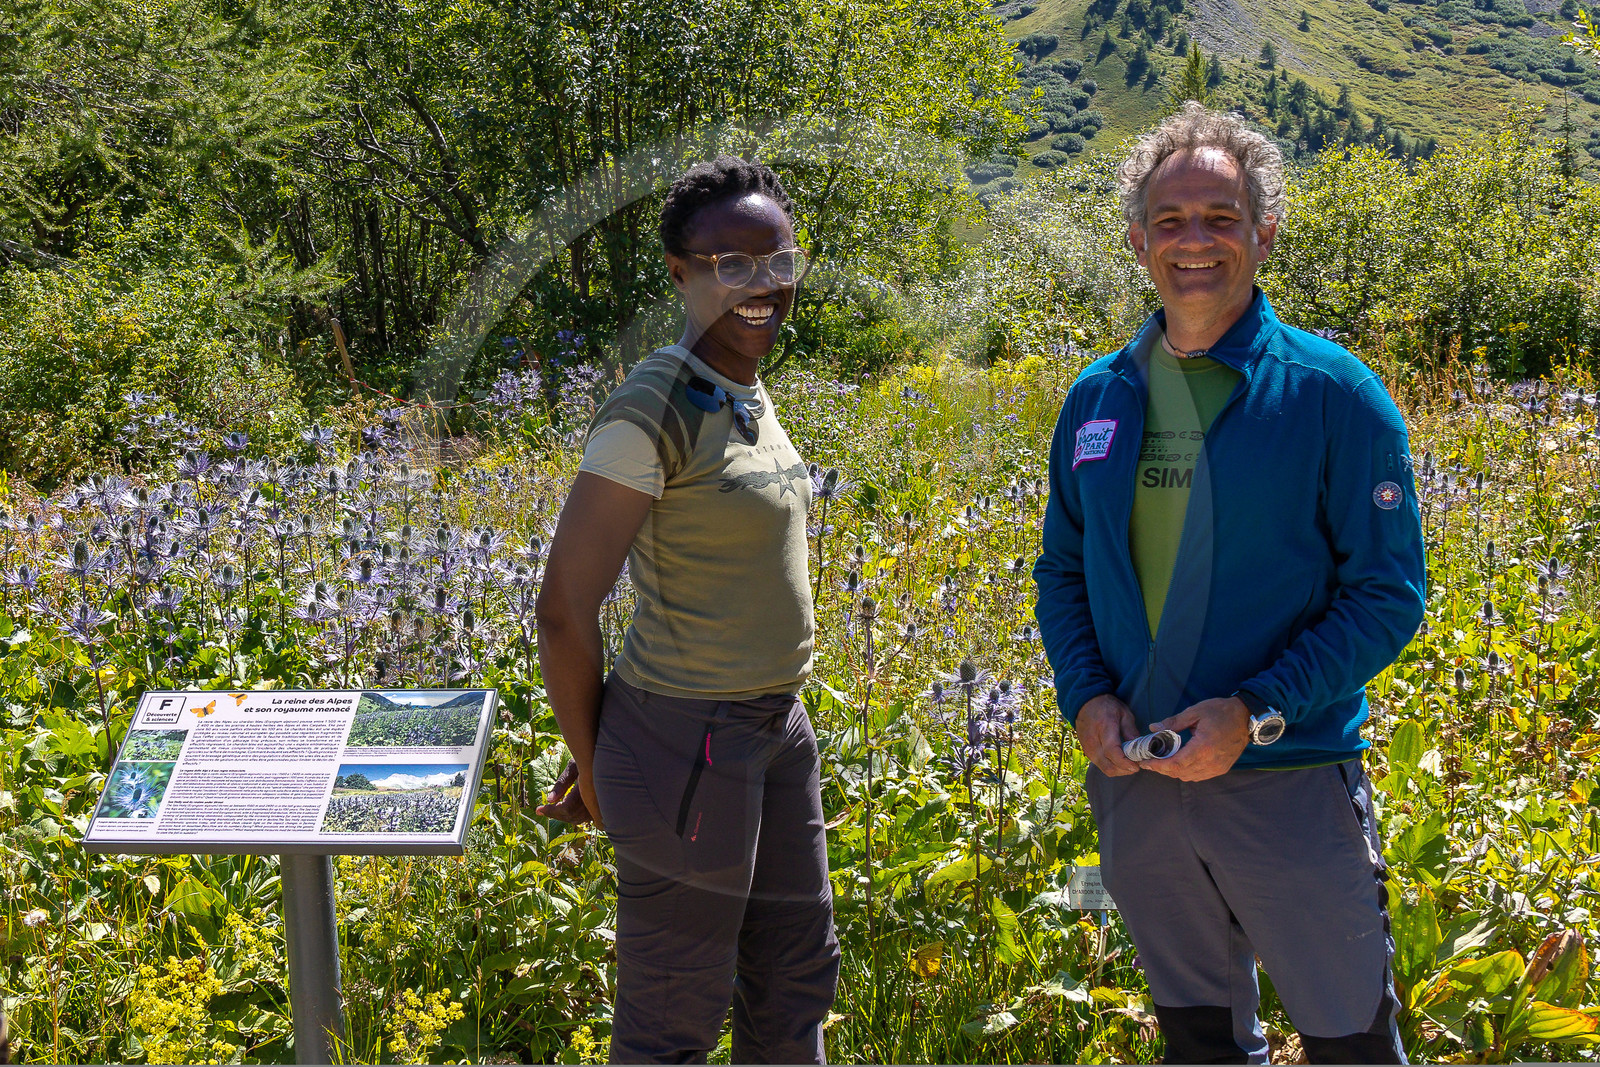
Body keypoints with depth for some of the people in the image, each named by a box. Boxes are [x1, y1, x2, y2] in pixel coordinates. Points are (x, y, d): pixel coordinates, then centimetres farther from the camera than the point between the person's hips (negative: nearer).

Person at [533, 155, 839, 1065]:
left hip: (777, 728, 8)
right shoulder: (656, 410, -19)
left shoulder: (750, 396, 8)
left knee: (796, 982, 21)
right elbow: (565, 605, -18)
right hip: (691, 743, -8)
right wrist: (595, 764, -7)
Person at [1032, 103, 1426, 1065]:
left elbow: (1388, 592, -9)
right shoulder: (1098, 400, 6)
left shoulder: (1331, 391, -8)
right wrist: (1086, 696, -4)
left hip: (1292, 780, -4)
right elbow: (1062, 571, 14)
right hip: (1136, 777, 4)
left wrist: (1257, 713, -19)